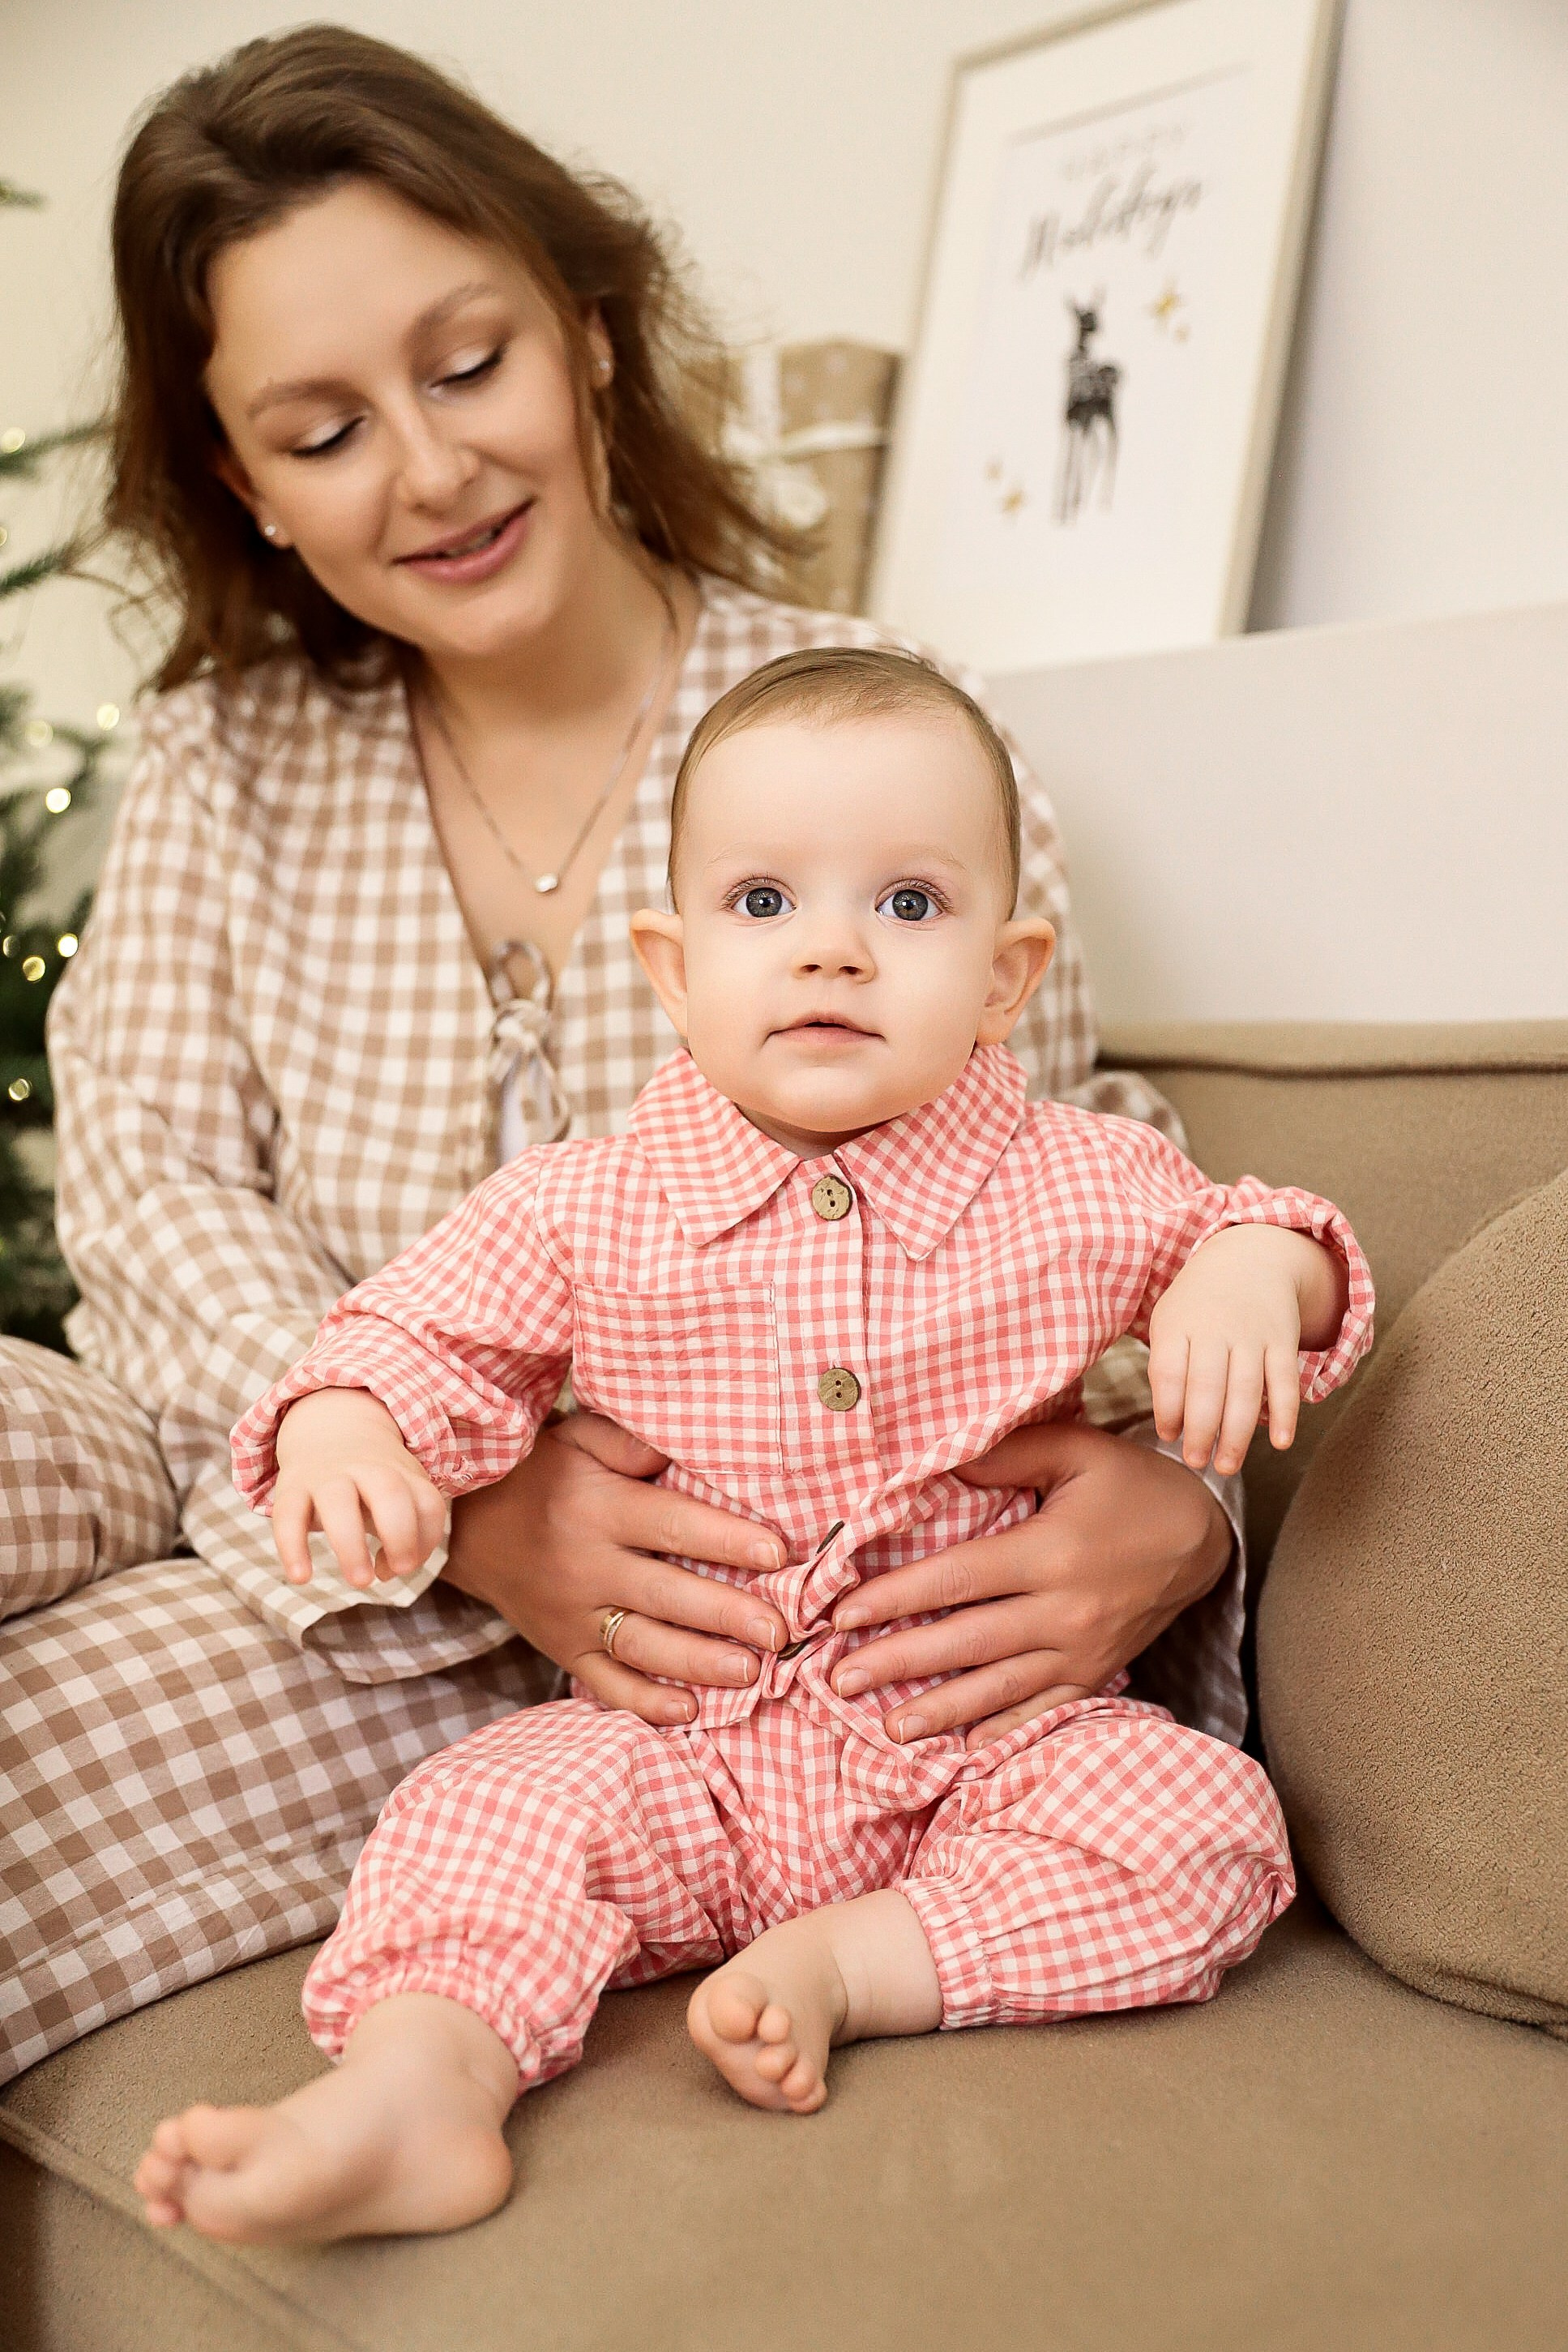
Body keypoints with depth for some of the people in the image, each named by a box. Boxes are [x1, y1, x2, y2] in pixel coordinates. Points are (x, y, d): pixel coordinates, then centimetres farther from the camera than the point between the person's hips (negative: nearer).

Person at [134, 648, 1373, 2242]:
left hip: (989, 1737, 0)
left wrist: (1254, 1272, -16)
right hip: (683, 1742, 0)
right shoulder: (583, 1209, -3)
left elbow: (1229, 1223, 10)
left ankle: (851, 1961, -18)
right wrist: (341, 1423, -23)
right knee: (481, 1810, -21)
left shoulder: (1078, 1187, -3)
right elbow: (428, 1334, 1)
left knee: (1207, 1819, -22)